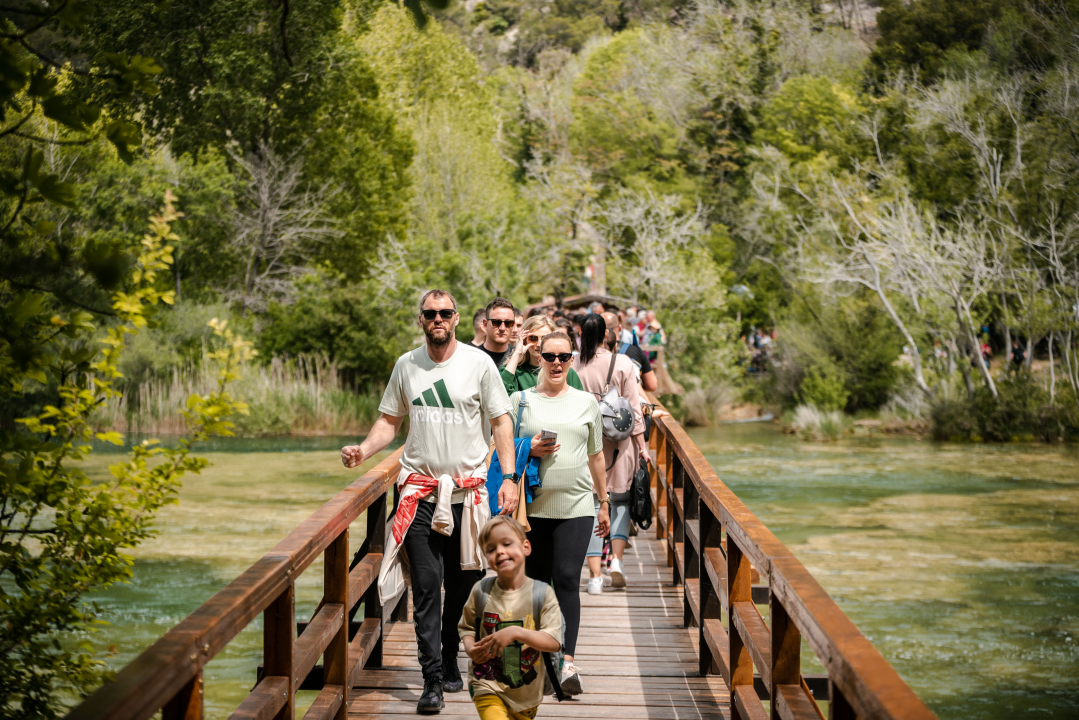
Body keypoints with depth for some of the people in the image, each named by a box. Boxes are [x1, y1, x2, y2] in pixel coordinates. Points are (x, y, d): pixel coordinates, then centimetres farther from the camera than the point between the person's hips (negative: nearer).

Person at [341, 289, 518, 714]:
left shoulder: (478, 363, 0)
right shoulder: (406, 366, 7)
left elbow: (501, 422, 2)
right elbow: (389, 420, 14)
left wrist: (509, 478, -6)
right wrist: (364, 450, -5)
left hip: (467, 489, -1)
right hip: (420, 493, 1)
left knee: (462, 584, 6)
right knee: (426, 584, -7)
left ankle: (450, 659, 25)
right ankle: (432, 679, -7)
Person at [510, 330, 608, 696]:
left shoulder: (587, 402, 11)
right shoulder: (521, 400, 7)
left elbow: (596, 456, 17)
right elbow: (501, 450, 9)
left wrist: (604, 502, 17)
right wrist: (529, 450, -10)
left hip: (576, 506, -1)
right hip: (532, 506, 1)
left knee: (567, 580, -11)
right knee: (536, 581, 5)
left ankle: (567, 662, -16)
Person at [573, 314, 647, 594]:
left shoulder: (575, 367, -7)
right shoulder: (622, 363, -6)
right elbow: (633, 407, -2)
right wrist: (641, 444, 5)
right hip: (619, 442, 0)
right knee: (620, 499, 17)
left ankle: (595, 574, 1)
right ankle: (617, 559, 2)